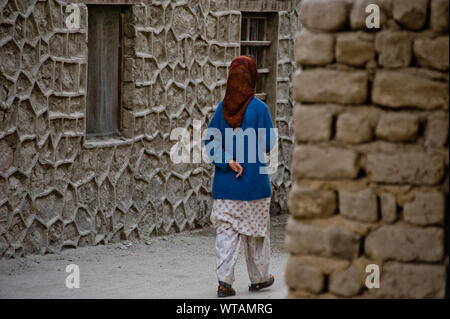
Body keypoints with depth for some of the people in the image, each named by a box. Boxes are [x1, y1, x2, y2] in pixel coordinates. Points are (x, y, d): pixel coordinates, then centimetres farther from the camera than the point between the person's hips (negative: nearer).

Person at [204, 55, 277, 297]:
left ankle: (224, 280, -7)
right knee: (256, 231, 13)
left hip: (225, 183, 3)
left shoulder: (222, 107, 0)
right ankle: (258, 278, 26)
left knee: (226, 230, 3)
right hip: (254, 181, -3)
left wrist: (227, 161, -10)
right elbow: (268, 144, -8)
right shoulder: (259, 108, -12)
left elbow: (210, 140, -3)